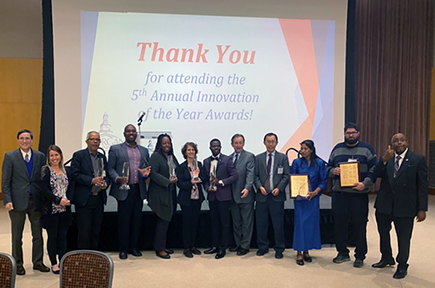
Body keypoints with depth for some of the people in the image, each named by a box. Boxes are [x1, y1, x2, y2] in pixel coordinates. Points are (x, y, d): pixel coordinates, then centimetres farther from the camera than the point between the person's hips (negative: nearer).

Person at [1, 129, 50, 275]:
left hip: (36, 201, 2)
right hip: (18, 201, -2)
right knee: (17, 236, 11)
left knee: (38, 234, 9)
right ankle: (18, 264, 25)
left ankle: (38, 262, 24)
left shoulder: (40, 156, 4)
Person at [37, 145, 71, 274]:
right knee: (52, 236, 4)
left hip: (64, 210, 4)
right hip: (51, 209, -4)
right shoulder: (46, 170, -4)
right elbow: (44, 189, -11)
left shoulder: (65, 170, 11)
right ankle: (54, 264, 15)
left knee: (63, 236, 7)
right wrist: (58, 200, -17)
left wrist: (68, 200, -4)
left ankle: (62, 262, 17)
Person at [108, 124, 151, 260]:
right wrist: (117, 179, -18)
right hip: (124, 190, -4)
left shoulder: (144, 150, 15)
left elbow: (147, 167, 17)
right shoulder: (115, 149, 4)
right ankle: (123, 249, 14)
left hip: (139, 190, 4)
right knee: (124, 220, 2)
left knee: (137, 220, 8)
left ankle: (134, 247, 21)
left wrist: (146, 172, -6)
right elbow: (110, 168, 0)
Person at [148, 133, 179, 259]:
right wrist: (168, 181, -18)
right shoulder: (156, 156, -8)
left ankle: (161, 246, 22)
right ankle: (159, 249, 5)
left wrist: (176, 178, 0)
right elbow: (153, 173, -16)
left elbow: (177, 171, 22)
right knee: (163, 221, -6)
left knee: (166, 220, 12)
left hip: (170, 192, 8)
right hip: (159, 193, -8)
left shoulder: (172, 157, 15)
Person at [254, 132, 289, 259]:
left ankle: (279, 249, 16)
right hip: (262, 195, 2)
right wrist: (260, 187, -9)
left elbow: (286, 176, 1)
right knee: (261, 224, 7)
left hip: (277, 196, -2)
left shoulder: (283, 157, 6)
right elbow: (255, 176, 8)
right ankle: (263, 247, 22)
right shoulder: (258, 158, 11)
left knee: (278, 225, 2)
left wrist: (279, 188, -12)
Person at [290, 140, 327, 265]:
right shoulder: (297, 162, 2)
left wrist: (315, 192, -13)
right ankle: (299, 253, 5)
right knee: (300, 223, -3)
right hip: (299, 197, -1)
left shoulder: (319, 163, 2)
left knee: (311, 223, 5)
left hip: (313, 197, 1)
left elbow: (323, 181, 2)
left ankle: (307, 251, 18)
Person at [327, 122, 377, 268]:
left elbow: (374, 169, -2)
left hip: (359, 194, -3)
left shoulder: (366, 148, 3)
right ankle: (342, 253, 23)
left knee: (360, 225, 2)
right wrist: (333, 171, -7)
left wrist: (365, 183, -15)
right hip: (339, 193, 3)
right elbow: (329, 167, 17)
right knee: (339, 223, 8)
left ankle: (360, 256, 16)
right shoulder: (337, 148, 13)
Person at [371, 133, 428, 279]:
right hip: (384, 205, 4)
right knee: (383, 233, 18)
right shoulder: (386, 158, 5)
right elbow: (377, 174, -9)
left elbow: (423, 185, -5)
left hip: (405, 206, -3)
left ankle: (402, 266, 28)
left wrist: (422, 208, -9)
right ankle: (386, 258, 42)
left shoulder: (418, 159, -4)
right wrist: (384, 160, -24)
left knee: (403, 238, 6)